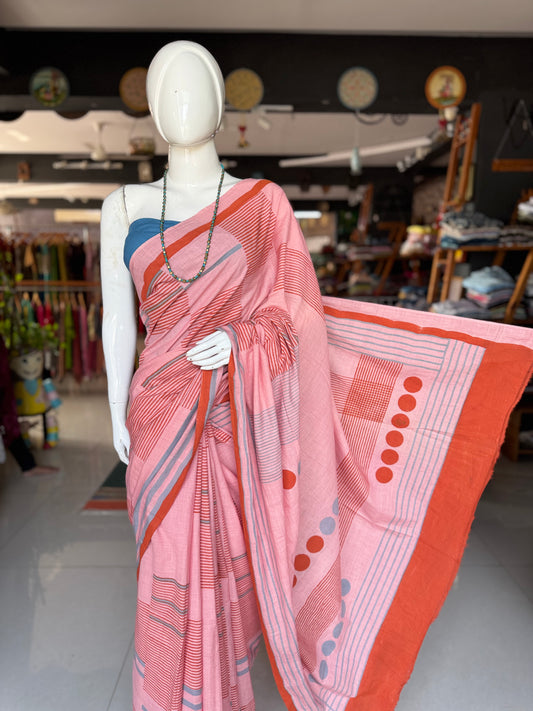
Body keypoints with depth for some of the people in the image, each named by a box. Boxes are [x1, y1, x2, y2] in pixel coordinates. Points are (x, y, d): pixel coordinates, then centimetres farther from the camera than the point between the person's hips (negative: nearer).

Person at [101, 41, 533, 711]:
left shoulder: (263, 202, -2)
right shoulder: (124, 208, 2)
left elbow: (296, 310, 0)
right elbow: (117, 319, 4)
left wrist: (239, 340, -17)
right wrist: (117, 413, 6)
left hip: (239, 413, -1)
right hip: (161, 414, 2)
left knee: (231, 554, 15)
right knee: (170, 561, 14)